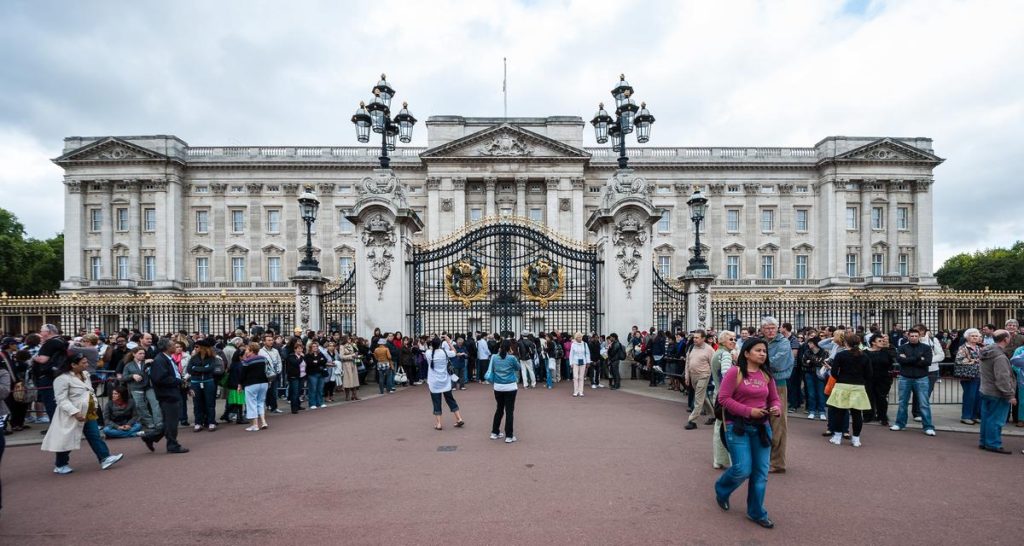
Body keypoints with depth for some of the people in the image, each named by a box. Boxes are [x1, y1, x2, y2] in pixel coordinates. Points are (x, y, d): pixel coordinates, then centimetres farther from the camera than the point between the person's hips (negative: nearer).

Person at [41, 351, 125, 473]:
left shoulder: (85, 374, 9)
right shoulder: (63, 379, -18)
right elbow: (61, 399, -22)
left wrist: (95, 406, 14)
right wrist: (75, 412, -27)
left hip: (89, 413, 7)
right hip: (71, 415, -7)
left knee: (95, 436, 3)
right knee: (66, 440, 6)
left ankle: (105, 458, 1)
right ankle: (60, 465, 22)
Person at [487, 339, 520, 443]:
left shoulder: (494, 357, -2)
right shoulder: (512, 358, -11)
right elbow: (518, 368, 7)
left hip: (498, 387, 4)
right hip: (510, 387, -4)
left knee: (499, 409, 18)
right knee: (509, 411, 2)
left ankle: (495, 432, 25)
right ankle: (509, 436, 4)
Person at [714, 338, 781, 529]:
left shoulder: (767, 375, 6)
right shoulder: (735, 372, -11)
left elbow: (775, 398, 14)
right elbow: (723, 398, -14)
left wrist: (777, 408, -9)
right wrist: (748, 411, -19)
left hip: (761, 427, 5)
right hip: (738, 426, -5)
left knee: (761, 472, 8)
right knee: (743, 469, -8)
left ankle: (756, 512, 25)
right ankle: (721, 491, 25)